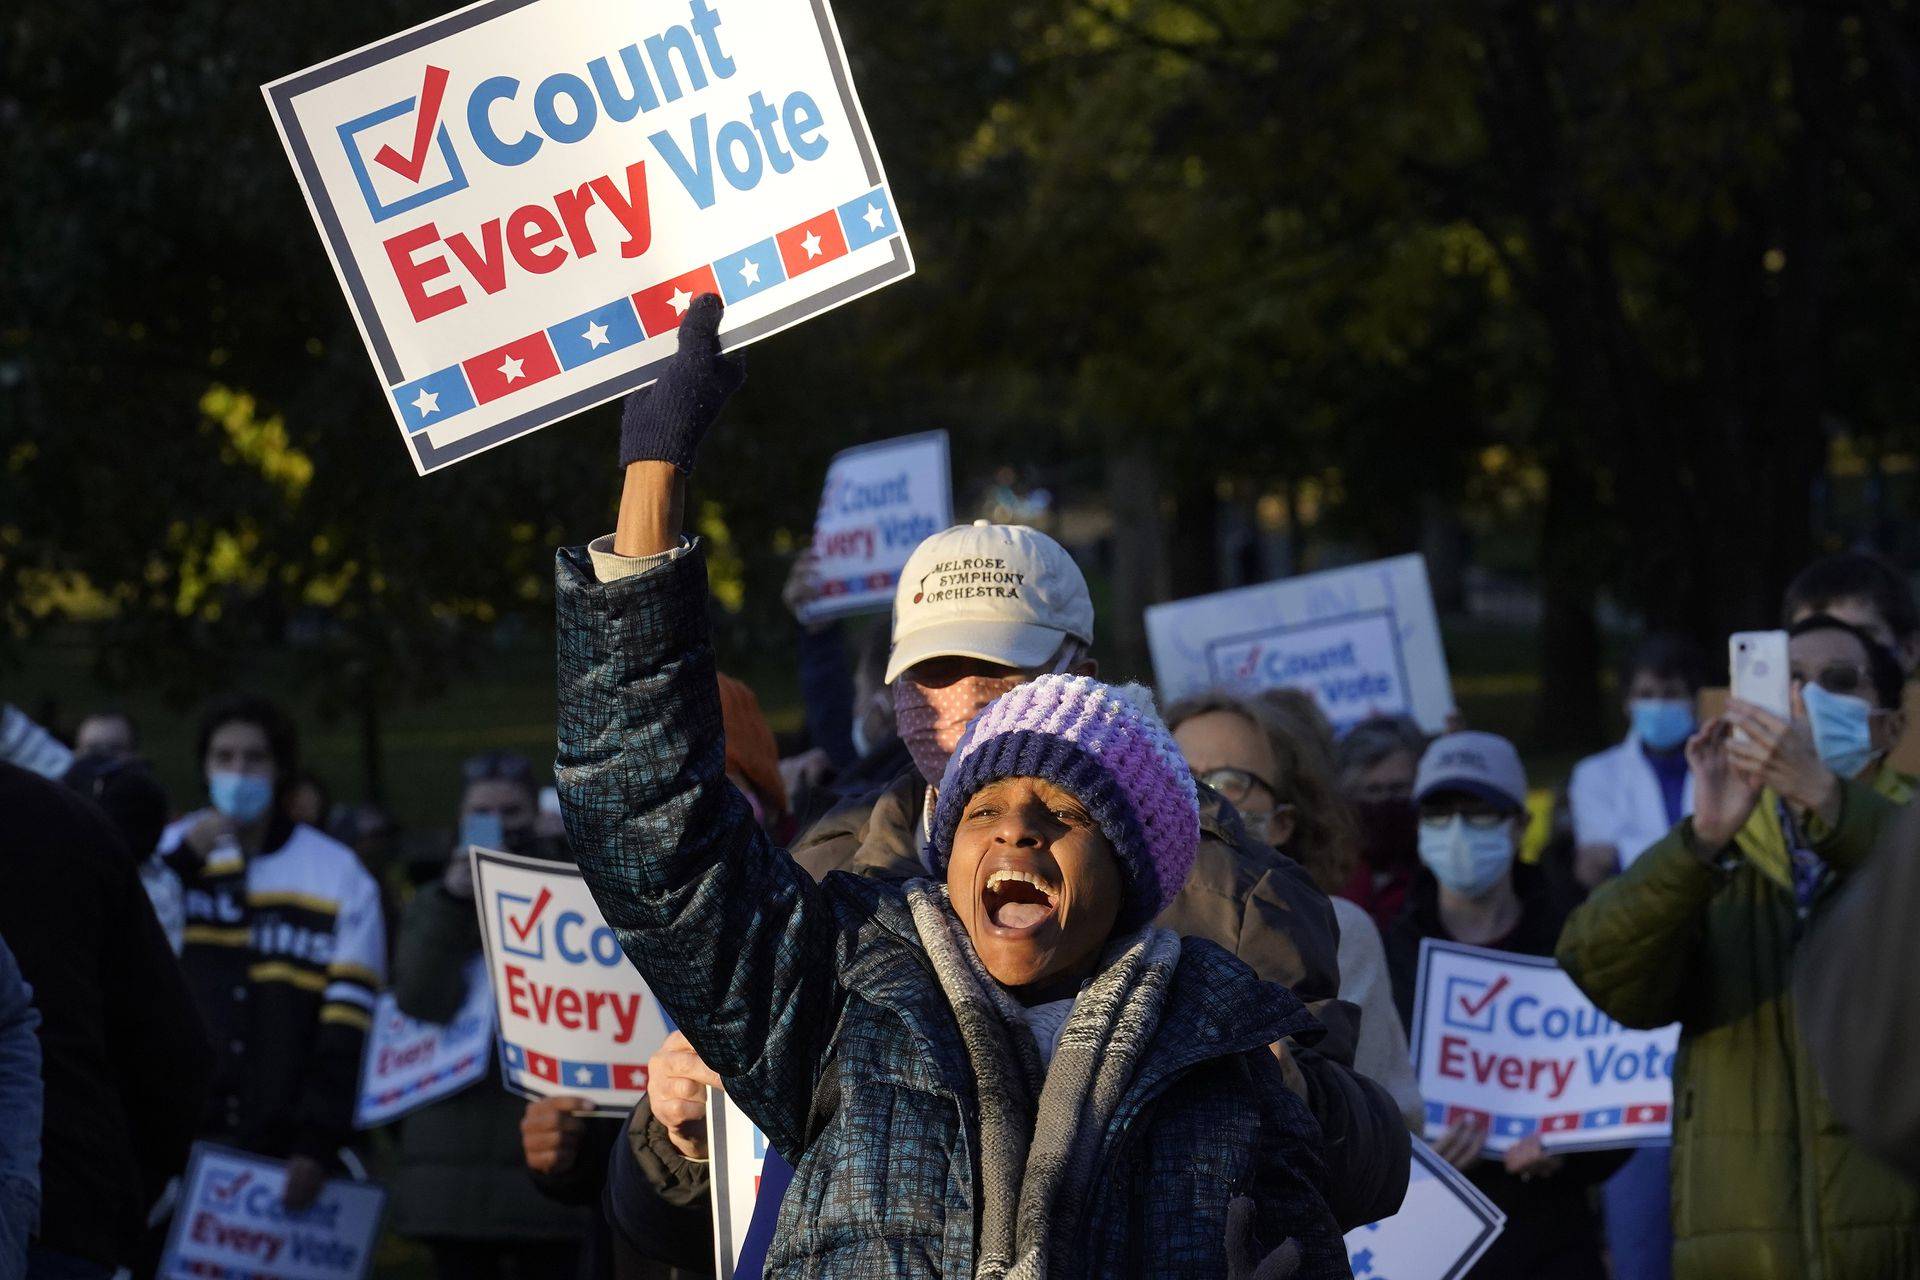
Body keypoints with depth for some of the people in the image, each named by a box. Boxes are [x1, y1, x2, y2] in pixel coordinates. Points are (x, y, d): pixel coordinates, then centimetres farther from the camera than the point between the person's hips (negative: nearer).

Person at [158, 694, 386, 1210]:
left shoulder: (338, 876, 5)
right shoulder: (168, 853, 10)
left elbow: (348, 1031, 1)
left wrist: (317, 1145, -6)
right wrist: (185, 860, -11)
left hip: (285, 1151, 0)